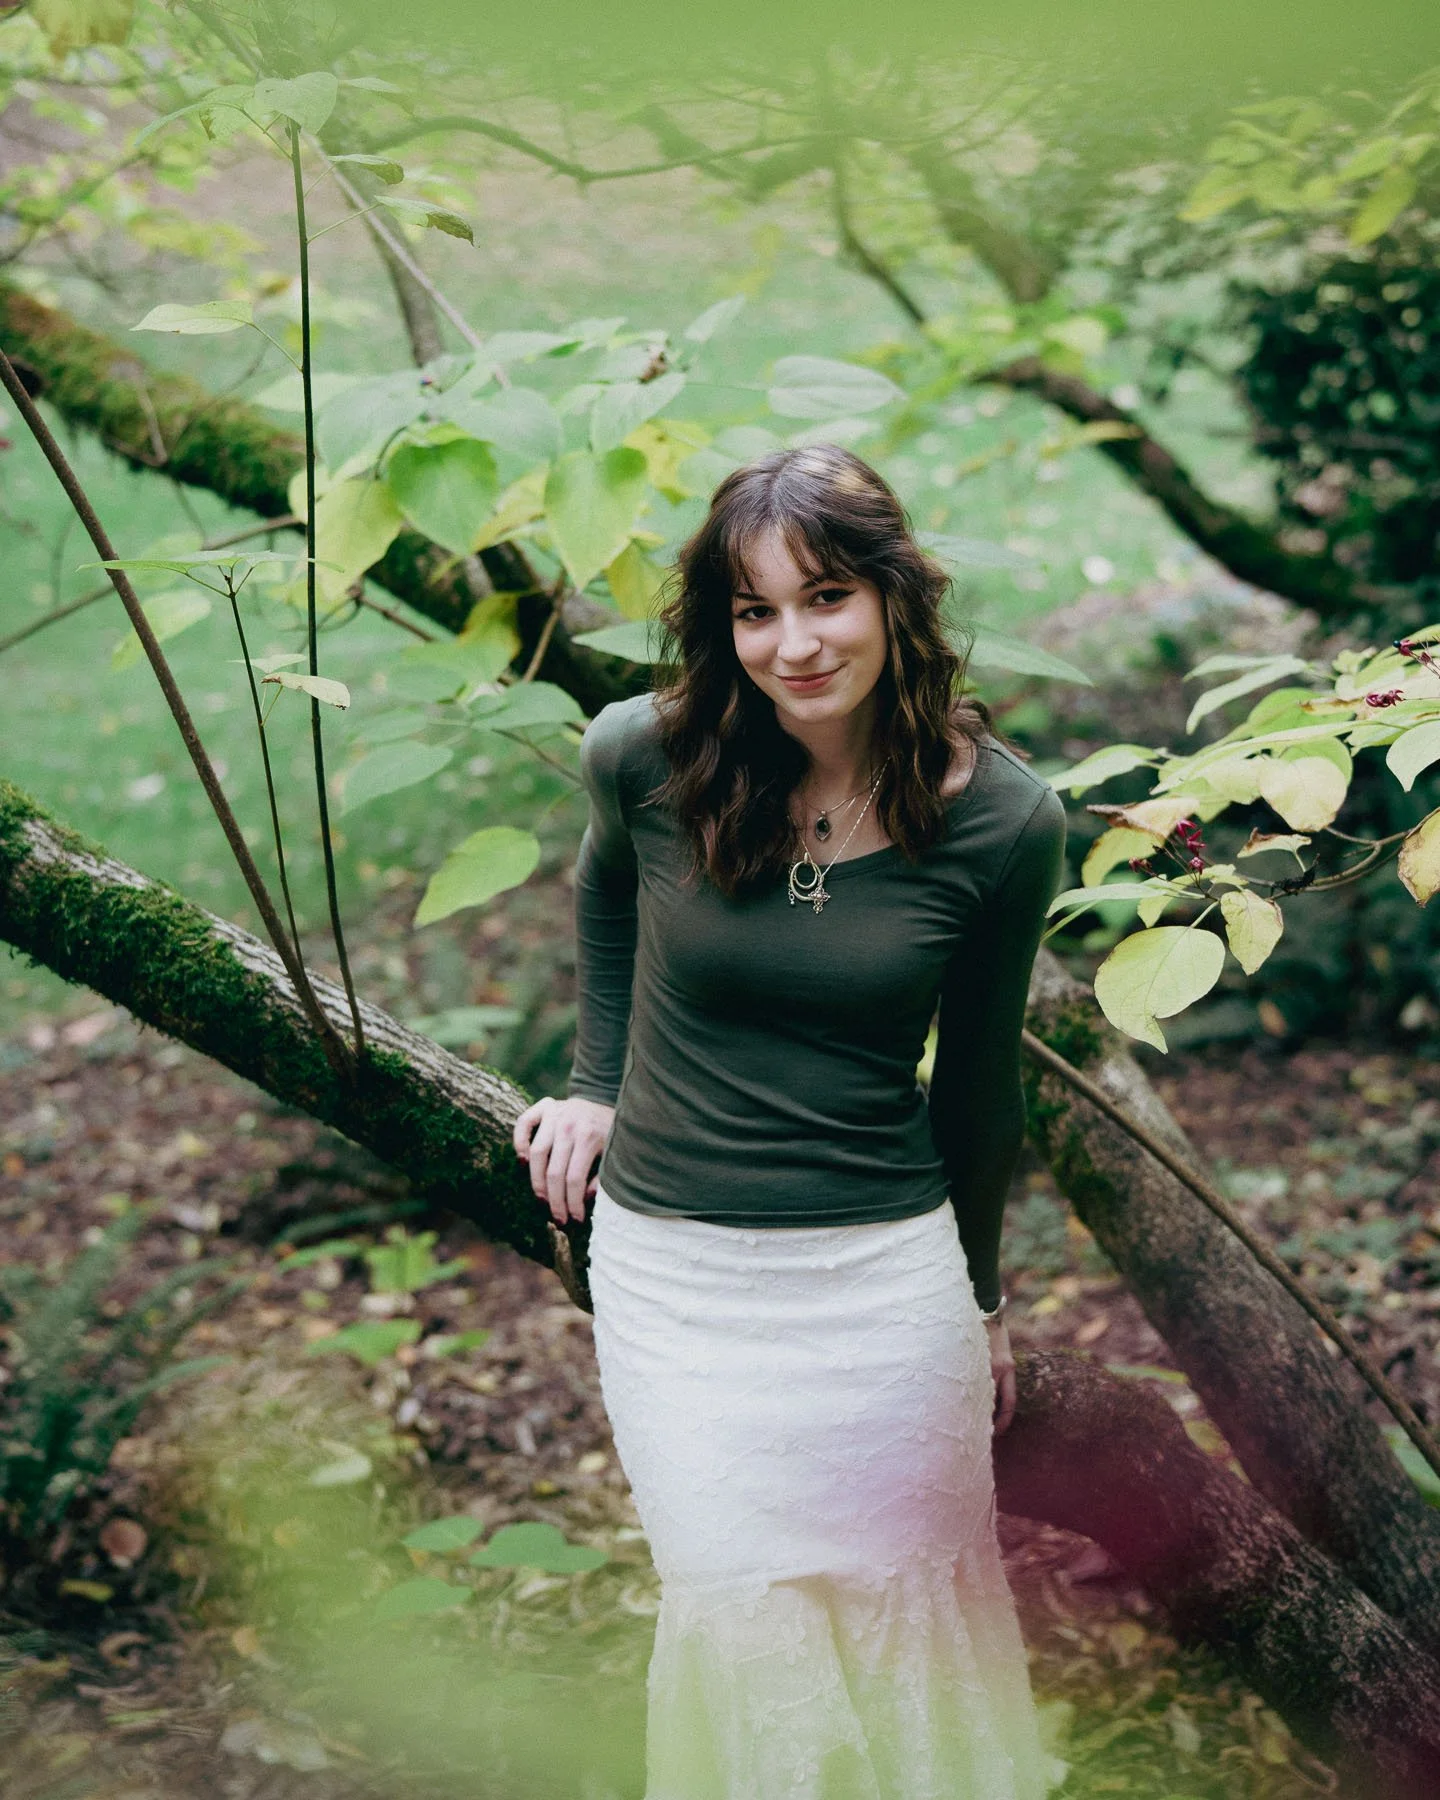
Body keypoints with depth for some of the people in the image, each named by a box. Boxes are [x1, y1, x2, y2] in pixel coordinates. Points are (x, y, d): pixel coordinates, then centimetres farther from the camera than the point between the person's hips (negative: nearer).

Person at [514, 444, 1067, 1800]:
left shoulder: (1001, 820, -10)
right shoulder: (645, 757, -10)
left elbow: (977, 1070, 5)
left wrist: (981, 1292, 15)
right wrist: (596, 1084, 12)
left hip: (886, 1278, 0)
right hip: (670, 1272, 0)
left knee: (908, 1610, 15)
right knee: (738, 1622, 3)